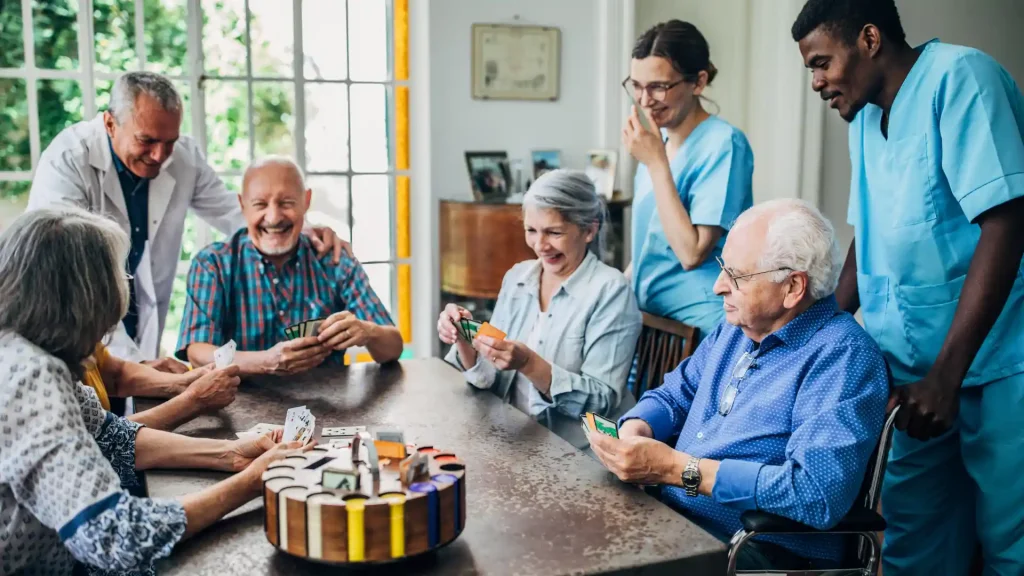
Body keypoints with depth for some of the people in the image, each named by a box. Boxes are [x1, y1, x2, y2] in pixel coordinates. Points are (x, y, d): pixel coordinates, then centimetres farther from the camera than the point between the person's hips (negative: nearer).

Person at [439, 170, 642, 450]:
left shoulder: (610, 290, -12)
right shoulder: (516, 277, 5)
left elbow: (602, 401, -15)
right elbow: (493, 380, 6)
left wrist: (528, 363, -26)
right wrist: (464, 342, -13)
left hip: (579, 453, -5)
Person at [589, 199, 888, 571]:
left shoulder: (842, 356, -17)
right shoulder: (738, 326, 11)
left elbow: (817, 492, -29)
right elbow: (676, 393, 19)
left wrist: (676, 468, -27)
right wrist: (635, 431, -5)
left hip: (757, 554, -8)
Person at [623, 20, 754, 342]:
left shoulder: (723, 144, -16)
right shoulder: (659, 139, 5)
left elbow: (691, 253, -21)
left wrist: (656, 162, -21)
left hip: (697, 325, -7)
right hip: (648, 313, 7)